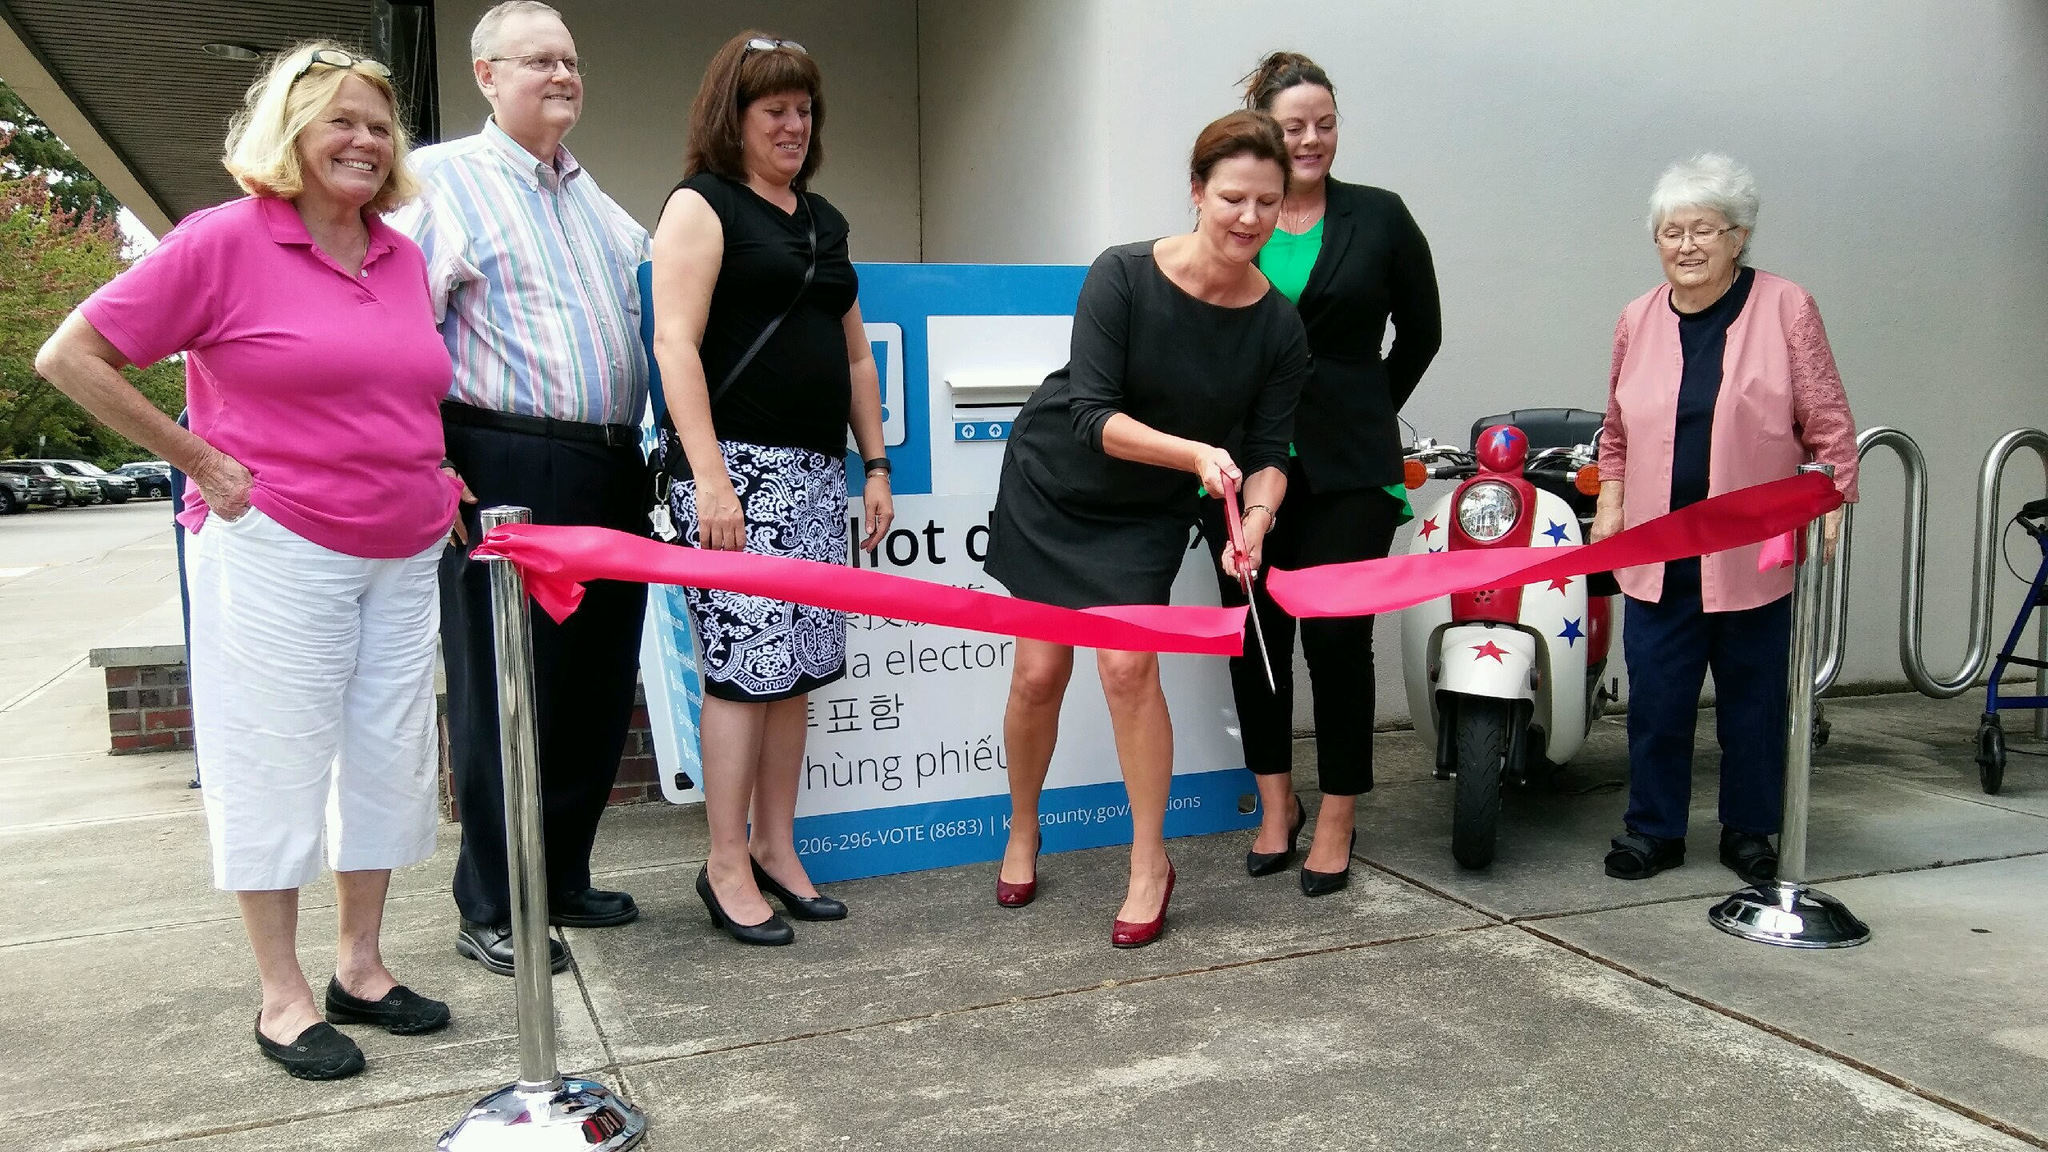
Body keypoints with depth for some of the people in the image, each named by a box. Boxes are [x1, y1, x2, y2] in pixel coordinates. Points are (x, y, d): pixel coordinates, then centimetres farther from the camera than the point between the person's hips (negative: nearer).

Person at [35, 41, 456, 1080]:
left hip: (404, 554, 6)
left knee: (389, 756, 10)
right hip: (278, 550, -6)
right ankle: (282, 998, 15)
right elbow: (70, 356, -8)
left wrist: (426, 480, 12)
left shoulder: (403, 257, 9)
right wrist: (200, 461, -9)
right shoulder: (225, 240, -8)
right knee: (278, 764, 2)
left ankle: (360, 966, 26)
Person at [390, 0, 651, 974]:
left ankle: (563, 876, 26)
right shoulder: (443, 178, 0)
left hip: (610, 474, 7)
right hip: (507, 476, -7)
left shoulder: (595, 196, 21)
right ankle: (491, 912, 11)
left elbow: (647, 316, 29)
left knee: (597, 686, 11)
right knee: (502, 693, -1)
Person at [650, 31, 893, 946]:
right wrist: (709, 476, -19)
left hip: (818, 471, 7)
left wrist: (875, 466, 17)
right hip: (738, 464, -7)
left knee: (798, 664, 8)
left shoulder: (824, 220, 20)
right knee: (743, 661, -6)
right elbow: (675, 344, -11)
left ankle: (776, 849, 19)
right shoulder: (700, 206, -1)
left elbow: (855, 354, 23)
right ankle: (726, 866, 5)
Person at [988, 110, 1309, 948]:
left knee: (1128, 665, -13)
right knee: (1040, 671, 2)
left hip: (1149, 512, 1)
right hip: (1053, 486, -1)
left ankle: (1150, 864, 5)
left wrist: (1255, 518, -32)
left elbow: (1268, 451, -10)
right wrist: (1195, 453, -40)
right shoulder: (1123, 276, -23)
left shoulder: (1279, 329, -14)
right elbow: (1091, 415, -27)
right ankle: (1021, 837, 27)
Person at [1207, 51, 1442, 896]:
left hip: (1346, 468, -2)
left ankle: (1336, 823, 13)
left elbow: (1421, 331, 11)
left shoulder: (1380, 218, 3)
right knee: (1255, 634, 8)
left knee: (1337, 637, -2)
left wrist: (1367, 412, 11)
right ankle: (1277, 805, 25)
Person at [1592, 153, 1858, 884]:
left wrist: (1827, 506, -10)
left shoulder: (1786, 310, -1)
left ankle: (1749, 832, 24)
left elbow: (1828, 426, -1)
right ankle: (1654, 829, 17)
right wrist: (1610, 500, 5)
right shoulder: (1638, 321, 9)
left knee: (1753, 698, 9)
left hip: (1755, 548, -2)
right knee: (1656, 697, 4)